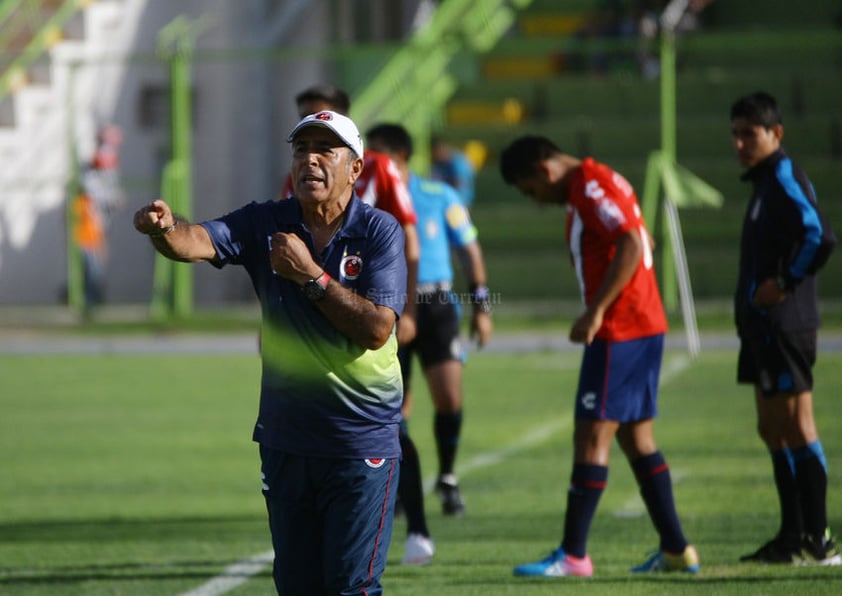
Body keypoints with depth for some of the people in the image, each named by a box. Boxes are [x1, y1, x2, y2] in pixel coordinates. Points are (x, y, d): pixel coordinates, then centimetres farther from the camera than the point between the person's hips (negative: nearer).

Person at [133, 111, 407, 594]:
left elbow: (377, 328, -15)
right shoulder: (266, 224, 1)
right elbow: (199, 241, -17)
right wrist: (165, 229, -39)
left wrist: (310, 275, -17)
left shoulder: (380, 231, -6)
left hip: (363, 443, -4)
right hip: (286, 440, 4)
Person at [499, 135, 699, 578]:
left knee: (592, 435, -8)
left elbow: (631, 246, -25)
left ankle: (573, 555, -8)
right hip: (645, 326, 10)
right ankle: (675, 550, 13)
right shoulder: (597, 183, 17)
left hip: (618, 332, -10)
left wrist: (596, 311, -25)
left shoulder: (591, 187, -14)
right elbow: (640, 244, 23)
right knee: (636, 438, 12)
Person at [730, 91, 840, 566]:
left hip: (785, 325, -11)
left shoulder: (785, 179, -13)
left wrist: (785, 283, -20)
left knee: (797, 428, -8)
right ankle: (793, 536, 17)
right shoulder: (765, 183, 18)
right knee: (773, 430, 12)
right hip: (763, 326, 11)